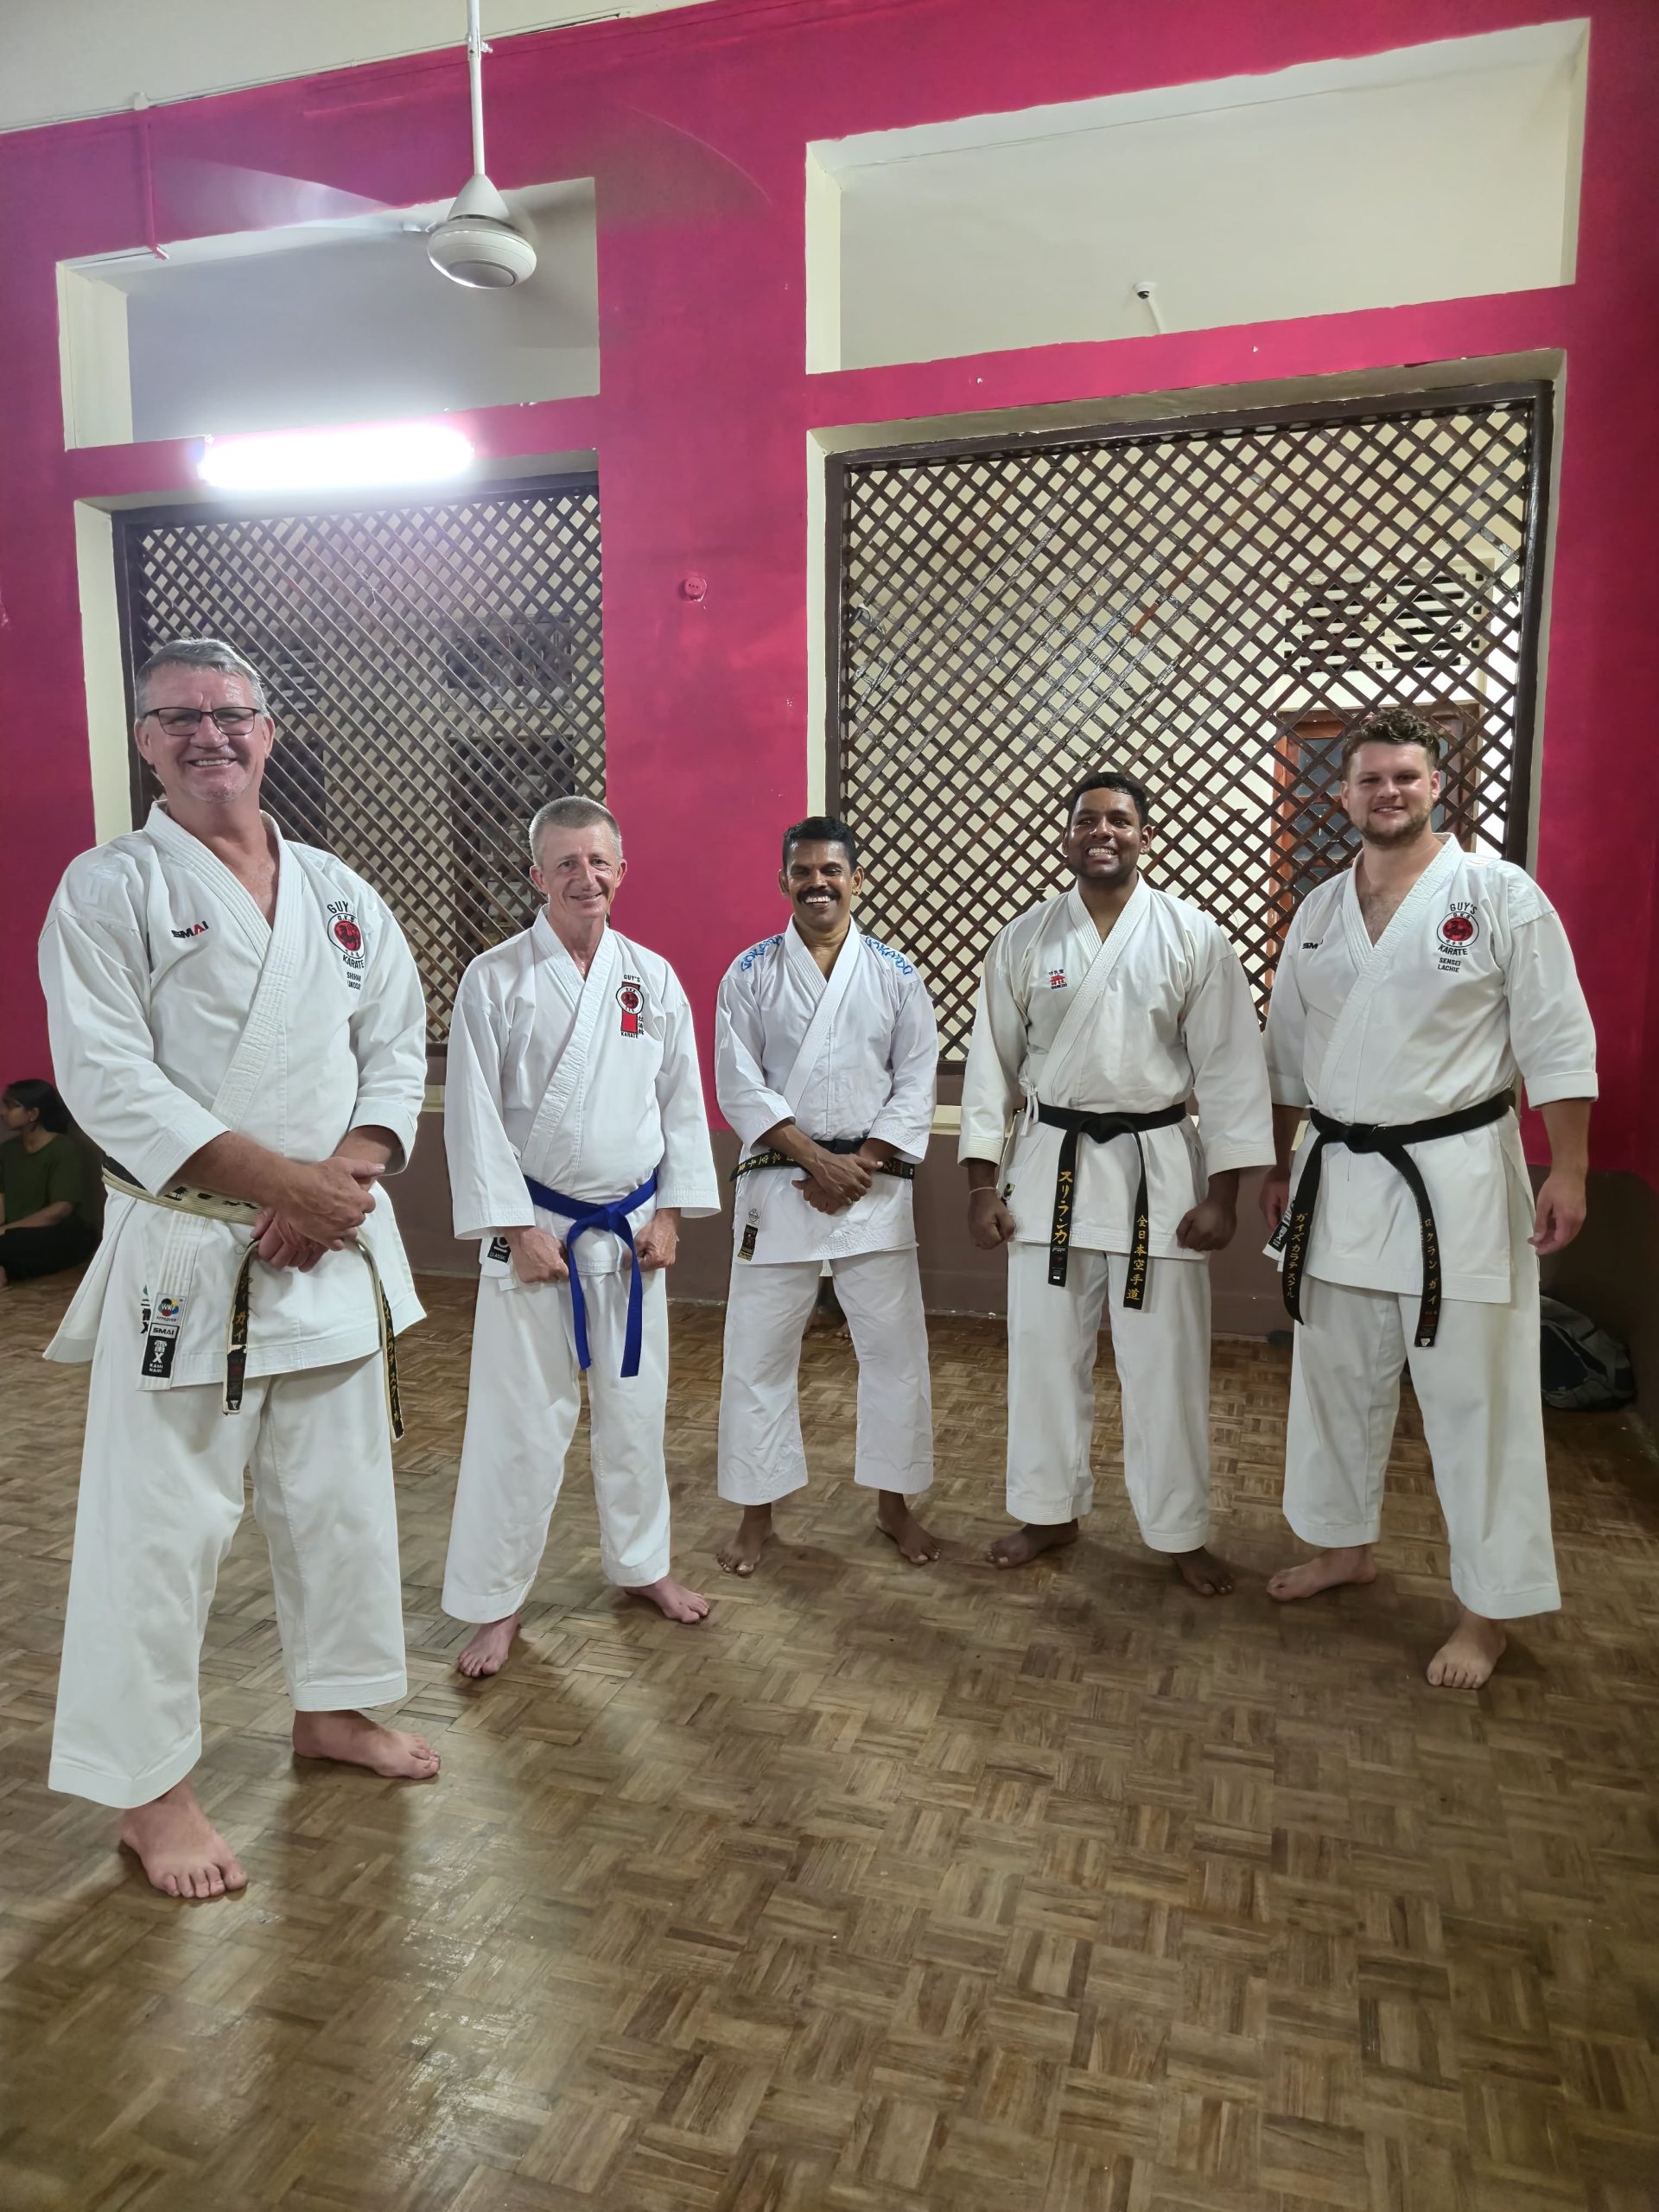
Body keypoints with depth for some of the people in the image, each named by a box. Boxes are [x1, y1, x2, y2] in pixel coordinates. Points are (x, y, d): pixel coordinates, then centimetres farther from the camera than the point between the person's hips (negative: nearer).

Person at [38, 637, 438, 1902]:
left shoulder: (341, 896, 9)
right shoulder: (110, 888, -5)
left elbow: (398, 1049, 7)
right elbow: (110, 1078, -14)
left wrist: (347, 1178, -11)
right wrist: (283, 1180, -20)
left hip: (335, 1247, 5)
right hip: (183, 1257, -5)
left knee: (342, 1494, 16)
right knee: (162, 1523, 2)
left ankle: (332, 1707, 37)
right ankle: (147, 1781, 23)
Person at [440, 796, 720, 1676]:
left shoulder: (652, 976, 2)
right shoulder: (495, 978, -7)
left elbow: (683, 1099, 6)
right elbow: (474, 1115, -8)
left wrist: (670, 1213, 1)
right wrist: (516, 1227, -11)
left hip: (633, 1229, 3)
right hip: (535, 1228, -3)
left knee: (634, 1406, 15)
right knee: (520, 1421, 2)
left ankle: (641, 1563, 35)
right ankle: (495, 1601, 19)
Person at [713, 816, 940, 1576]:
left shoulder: (895, 973, 4)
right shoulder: (751, 972, 2)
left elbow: (917, 1080, 0)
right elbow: (738, 1083, -5)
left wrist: (861, 1164, -11)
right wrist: (815, 1158, -14)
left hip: (873, 1182, 1)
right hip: (777, 1183, 0)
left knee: (894, 1345, 6)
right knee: (759, 1350, 5)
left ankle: (894, 1501, 26)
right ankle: (757, 1510, 23)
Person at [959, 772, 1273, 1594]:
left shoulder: (1193, 937, -3)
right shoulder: (1025, 938, 1)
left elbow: (1229, 1066, -3)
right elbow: (992, 1062, 3)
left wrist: (1223, 1192, -7)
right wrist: (983, 1184, 0)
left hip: (1158, 1164, -2)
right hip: (1051, 1161, 2)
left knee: (1165, 1359, 5)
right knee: (1045, 1348, 10)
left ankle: (1181, 1532, 24)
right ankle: (1052, 1511, 30)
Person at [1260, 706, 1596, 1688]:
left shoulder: (1500, 894, -6)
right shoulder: (1319, 912, 8)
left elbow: (1560, 1043, -7)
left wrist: (1569, 1173, -10)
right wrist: (1279, 1168, 15)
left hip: (1458, 1180, -5)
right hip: (1340, 1178, 5)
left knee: (1477, 1399, 1)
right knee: (1340, 1379, 16)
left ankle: (1490, 1609, 18)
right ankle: (1346, 1546, 37)